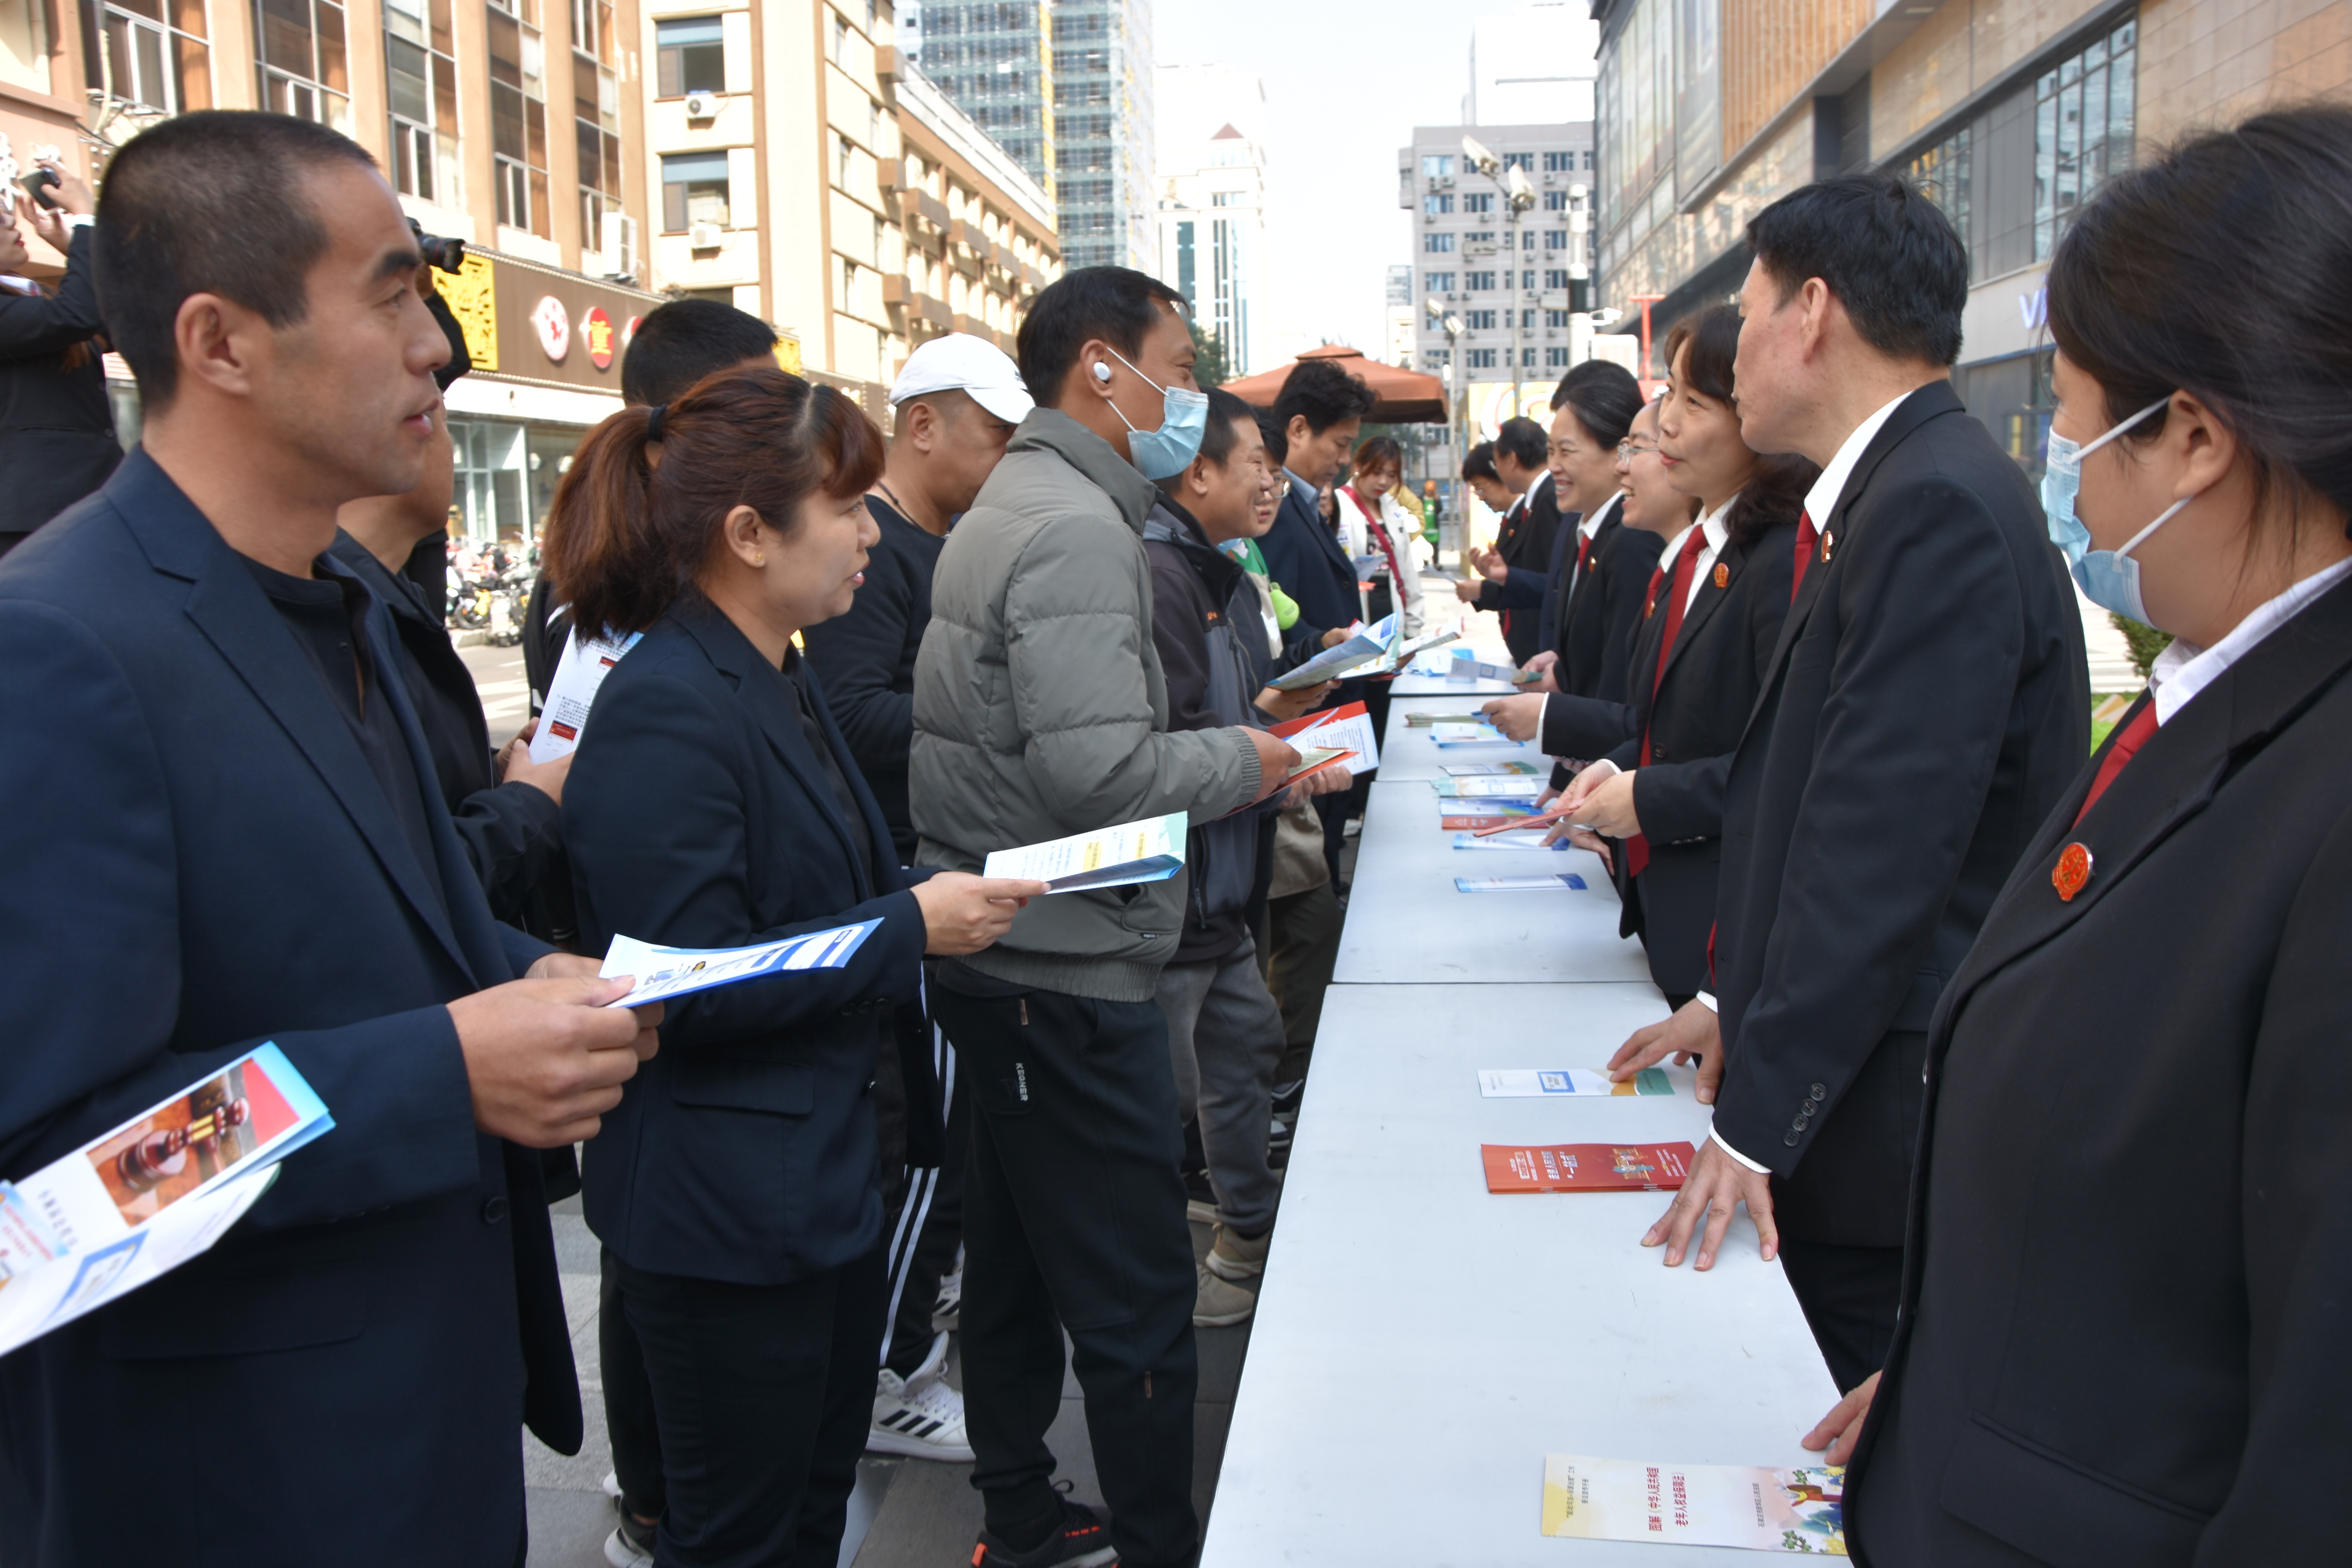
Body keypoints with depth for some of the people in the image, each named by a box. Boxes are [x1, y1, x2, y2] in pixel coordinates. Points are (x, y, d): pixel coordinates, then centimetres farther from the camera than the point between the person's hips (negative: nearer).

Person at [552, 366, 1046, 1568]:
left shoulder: (779, 680, 10)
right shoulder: (665, 711, -22)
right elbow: (691, 984, -25)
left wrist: (945, 898, 3)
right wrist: (910, 927, -21)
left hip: (823, 1172, 10)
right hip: (724, 1210, -10)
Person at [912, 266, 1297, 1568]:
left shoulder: (1011, 505, 16)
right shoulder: (1077, 528, -17)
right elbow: (1095, 772, -26)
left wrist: (1211, 744, 11)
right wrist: (1242, 760, -11)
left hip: (997, 959, 11)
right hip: (1065, 969, -11)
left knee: (1016, 1262, 19)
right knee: (1136, 1299, -1)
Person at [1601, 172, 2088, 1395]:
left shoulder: (1937, 509, -20)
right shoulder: (1906, 493, 12)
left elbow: (1885, 849, -24)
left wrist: (1759, 1117, -19)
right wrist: (1744, 1007, 14)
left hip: (1884, 1122, -9)